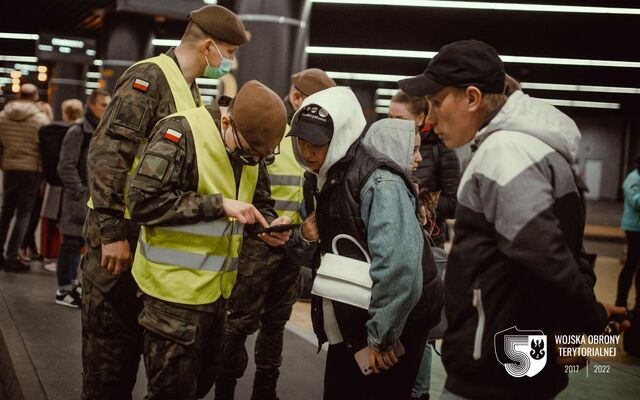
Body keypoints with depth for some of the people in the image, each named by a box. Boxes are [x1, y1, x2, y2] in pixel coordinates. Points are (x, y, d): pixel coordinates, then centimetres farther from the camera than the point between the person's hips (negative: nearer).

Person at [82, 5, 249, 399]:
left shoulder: (189, 90, 14)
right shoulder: (150, 77, -15)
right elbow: (107, 154, -22)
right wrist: (112, 232, -24)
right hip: (122, 230, -9)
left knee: (136, 333, 17)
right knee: (109, 337, 1)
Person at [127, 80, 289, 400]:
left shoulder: (250, 151, 4)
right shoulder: (182, 134, -19)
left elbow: (260, 203, 16)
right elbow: (144, 202, -25)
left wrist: (269, 225, -8)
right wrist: (219, 204, -25)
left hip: (215, 288, 8)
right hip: (176, 287, -8)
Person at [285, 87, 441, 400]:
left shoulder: (379, 184, -21)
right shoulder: (318, 181, 7)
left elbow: (399, 270, -28)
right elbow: (313, 258, 15)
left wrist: (381, 337, -22)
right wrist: (305, 239, -7)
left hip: (386, 338, -8)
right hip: (343, 334, 8)